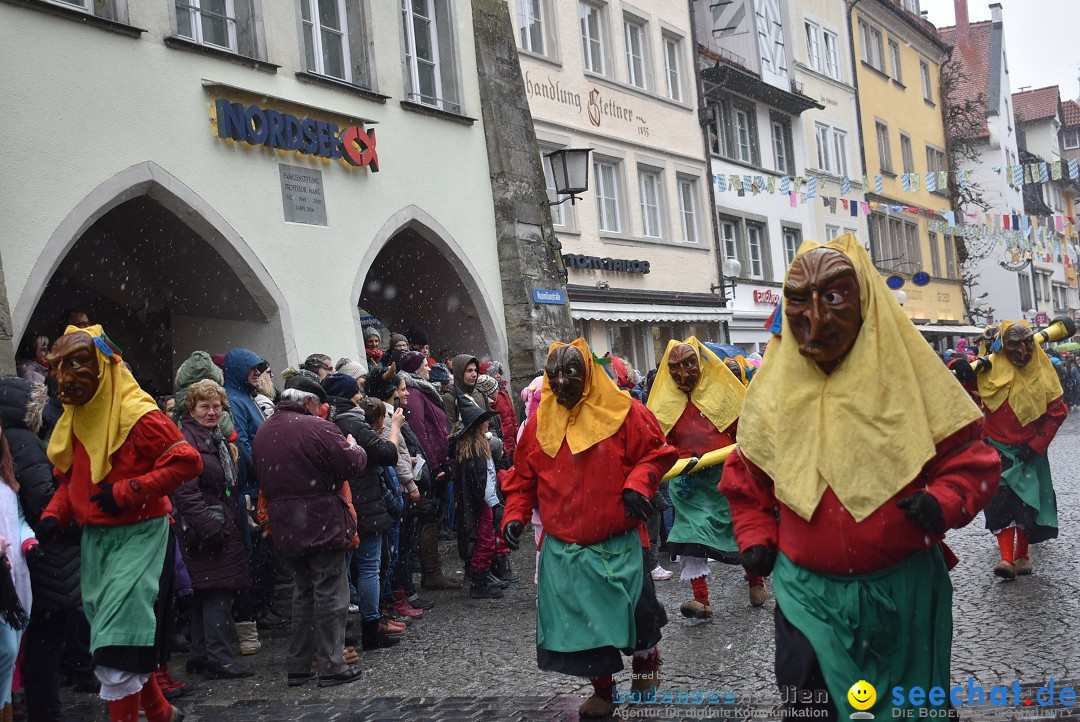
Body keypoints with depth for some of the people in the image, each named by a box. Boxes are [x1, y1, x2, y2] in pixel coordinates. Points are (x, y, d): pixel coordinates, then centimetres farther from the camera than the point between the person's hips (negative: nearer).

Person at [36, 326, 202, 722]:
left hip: (138, 536, -8)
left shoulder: (137, 415, -16)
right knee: (130, 642, 16)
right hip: (95, 539, 8)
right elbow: (70, 479, 19)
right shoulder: (75, 419, 10)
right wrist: (53, 516, 0)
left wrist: (126, 491, -21)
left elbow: (187, 461, -20)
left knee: (118, 651, -10)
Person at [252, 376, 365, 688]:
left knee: (303, 593, 17)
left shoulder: (263, 432, 8)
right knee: (330, 594, 2)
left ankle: (297, 666, 21)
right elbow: (352, 465, -14)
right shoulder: (318, 428, -15)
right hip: (322, 524, -7)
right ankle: (332, 667, 5)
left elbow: (263, 479, 14)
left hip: (284, 527, 7)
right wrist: (356, 449, 5)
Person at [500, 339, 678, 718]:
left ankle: (646, 663, 40)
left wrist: (637, 485, -18)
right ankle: (602, 690, 27)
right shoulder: (540, 421, 4)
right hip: (563, 547, 3)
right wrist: (515, 515, -1)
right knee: (582, 618, 7)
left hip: (619, 543, -2)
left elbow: (656, 452, -2)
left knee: (634, 611, 8)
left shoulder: (622, 411, -6)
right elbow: (524, 475, 11)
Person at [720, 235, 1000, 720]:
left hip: (904, 587, 0)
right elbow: (744, 478, 13)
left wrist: (944, 501, -20)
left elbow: (971, 458, -2)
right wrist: (755, 538, 3)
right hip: (807, 589, 0)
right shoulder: (774, 392, -1)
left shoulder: (908, 377, -6)